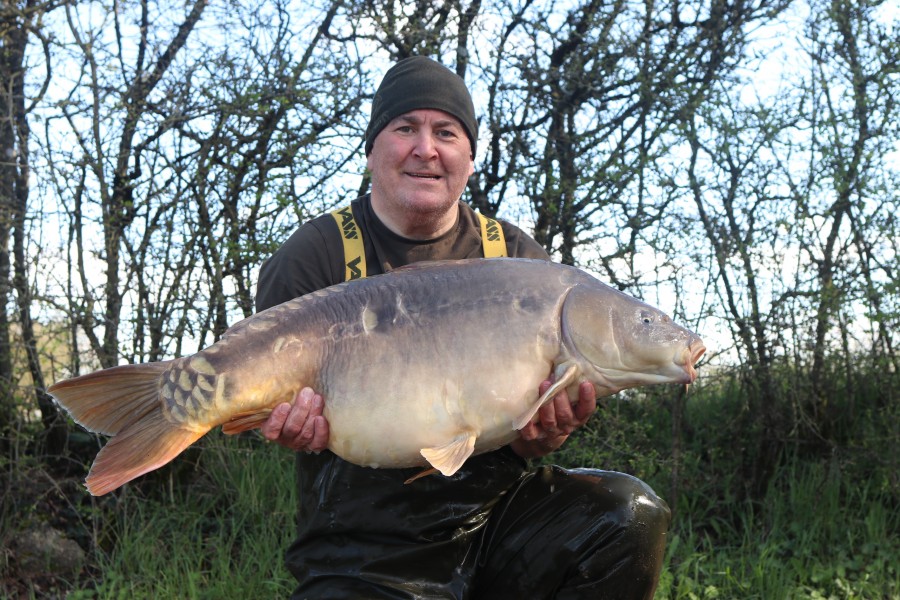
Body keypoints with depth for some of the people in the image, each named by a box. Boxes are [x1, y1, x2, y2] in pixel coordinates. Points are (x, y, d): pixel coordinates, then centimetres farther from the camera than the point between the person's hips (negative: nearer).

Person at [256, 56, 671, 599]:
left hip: (496, 513, 4)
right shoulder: (315, 256, 0)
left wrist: (547, 432, -20)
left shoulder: (516, 258, 6)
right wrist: (299, 426, -25)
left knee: (629, 514, -20)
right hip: (365, 556, -3)